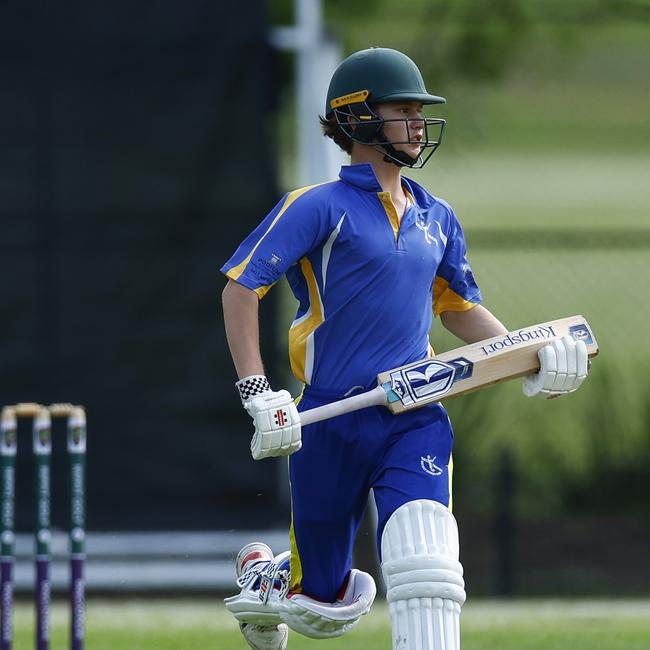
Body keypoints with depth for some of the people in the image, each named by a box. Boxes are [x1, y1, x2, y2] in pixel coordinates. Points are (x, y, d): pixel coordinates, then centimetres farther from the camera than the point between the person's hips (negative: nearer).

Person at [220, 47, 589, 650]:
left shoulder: (436, 218, 13)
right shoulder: (321, 207, -6)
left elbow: (459, 308, 25)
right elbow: (240, 288, -11)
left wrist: (529, 356, 8)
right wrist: (257, 393, -20)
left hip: (415, 423, 4)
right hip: (330, 424, -4)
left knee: (427, 581, -19)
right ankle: (265, 574, 44)